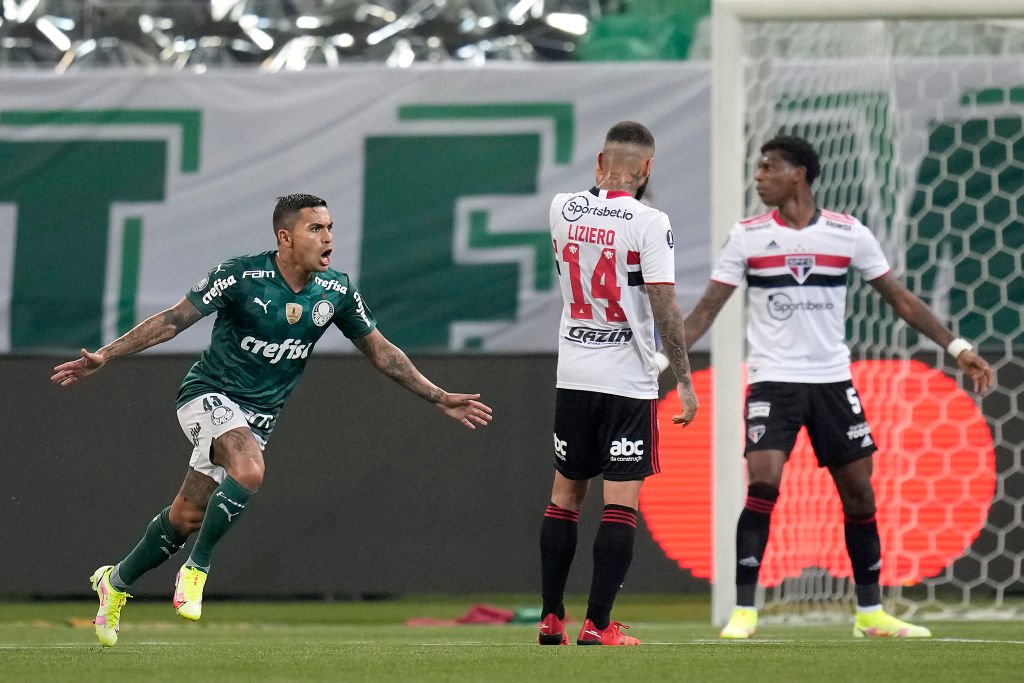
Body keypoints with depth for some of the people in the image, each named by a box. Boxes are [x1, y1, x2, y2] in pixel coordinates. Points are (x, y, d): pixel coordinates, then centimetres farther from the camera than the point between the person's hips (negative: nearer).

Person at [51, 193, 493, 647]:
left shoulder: (336, 290, -4)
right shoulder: (242, 276, -18)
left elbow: (379, 350, 9)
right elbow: (173, 320, -14)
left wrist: (439, 398, 8)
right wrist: (104, 356, -21)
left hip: (259, 415, 5)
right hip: (210, 394, -5)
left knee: (187, 517, 5)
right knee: (248, 472, -33)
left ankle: (116, 581, 27)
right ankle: (197, 569, -15)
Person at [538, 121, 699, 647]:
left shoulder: (562, 208, 2)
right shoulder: (648, 223, -12)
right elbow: (665, 307, -14)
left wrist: (605, 180, 22)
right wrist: (684, 381, -9)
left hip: (572, 376, 5)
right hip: (627, 381, -5)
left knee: (566, 493, 14)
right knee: (621, 502, -2)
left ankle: (551, 619, 16)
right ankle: (598, 624, -7)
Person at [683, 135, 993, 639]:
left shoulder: (849, 233, 1)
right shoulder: (746, 237, -1)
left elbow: (899, 297, 6)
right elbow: (707, 308, 1)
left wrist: (956, 346, 2)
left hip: (832, 380, 2)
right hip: (773, 380, -2)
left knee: (859, 492, 4)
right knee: (762, 485, -17)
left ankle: (870, 613, 16)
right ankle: (743, 612, -11)